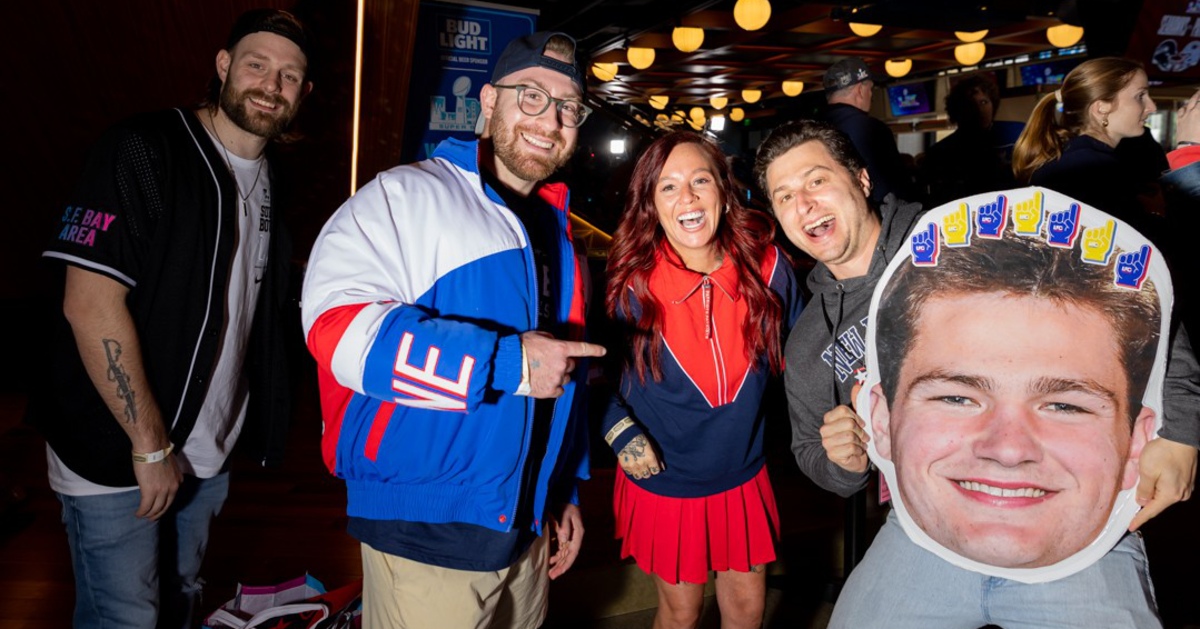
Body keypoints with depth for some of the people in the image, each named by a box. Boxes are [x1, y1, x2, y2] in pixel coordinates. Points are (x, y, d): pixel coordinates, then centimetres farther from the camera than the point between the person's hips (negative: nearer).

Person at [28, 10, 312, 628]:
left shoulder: (266, 183, 9)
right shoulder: (143, 150, -15)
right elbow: (90, 304, -21)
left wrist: (260, 432, 8)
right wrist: (150, 444, -19)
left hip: (207, 455, 7)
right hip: (115, 457, -7)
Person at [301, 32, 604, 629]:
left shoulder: (556, 228, 12)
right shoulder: (408, 197, -11)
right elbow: (337, 324, -26)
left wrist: (565, 490, 18)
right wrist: (508, 361, -26)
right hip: (425, 535, -7)